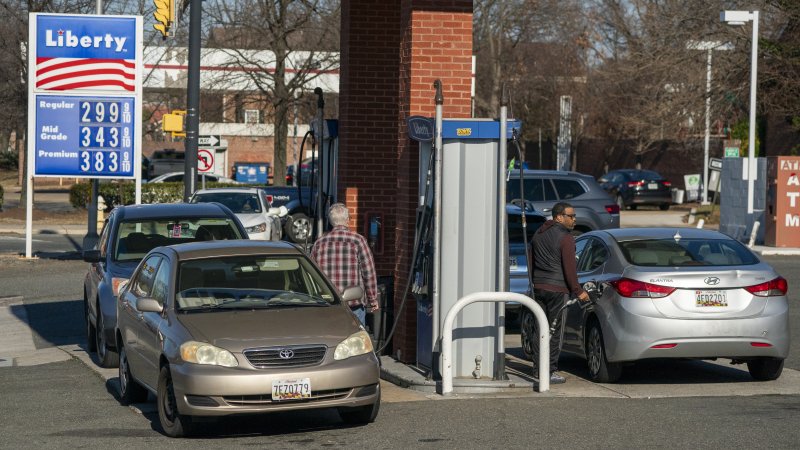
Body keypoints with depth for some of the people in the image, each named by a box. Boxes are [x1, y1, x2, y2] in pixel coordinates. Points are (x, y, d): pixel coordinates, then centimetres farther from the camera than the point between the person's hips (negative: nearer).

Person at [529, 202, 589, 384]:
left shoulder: (539, 234, 13)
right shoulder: (565, 238, -12)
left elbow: (532, 261, 19)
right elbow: (569, 267, -15)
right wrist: (578, 291, -9)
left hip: (538, 287, 7)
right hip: (557, 288, -7)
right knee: (555, 331, -3)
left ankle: (538, 369, 12)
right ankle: (550, 371, -3)